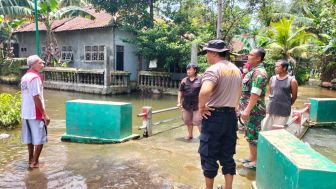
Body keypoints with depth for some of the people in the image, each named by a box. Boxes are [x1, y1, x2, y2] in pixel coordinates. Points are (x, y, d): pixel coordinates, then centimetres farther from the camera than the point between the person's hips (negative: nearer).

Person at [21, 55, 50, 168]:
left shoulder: (24, 77, 11)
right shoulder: (35, 77, -17)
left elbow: (29, 94, 15)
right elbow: (36, 97, -21)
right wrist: (44, 114, -19)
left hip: (26, 112, 9)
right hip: (35, 113, -9)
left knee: (30, 138, 17)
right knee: (39, 139, 2)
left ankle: (31, 160, 27)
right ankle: (34, 162, 8)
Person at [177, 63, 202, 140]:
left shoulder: (200, 79, -4)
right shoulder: (184, 80, 5)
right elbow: (180, 91, 8)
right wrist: (179, 102, 2)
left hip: (197, 104, -4)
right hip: (186, 104, 4)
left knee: (198, 120, -5)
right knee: (188, 121, 14)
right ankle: (190, 134, 32)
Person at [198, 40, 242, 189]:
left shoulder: (214, 69, -16)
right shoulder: (236, 70, 11)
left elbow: (205, 91, -34)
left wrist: (201, 107, -19)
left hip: (214, 116, -8)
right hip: (231, 116, 8)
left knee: (209, 156, 7)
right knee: (227, 155, 16)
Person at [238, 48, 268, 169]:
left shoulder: (259, 73, -18)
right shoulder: (253, 71, 14)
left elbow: (255, 94, -26)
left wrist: (247, 110, -28)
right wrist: (244, 108, 22)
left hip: (254, 110, -10)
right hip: (249, 109, 10)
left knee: (254, 135, 1)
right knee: (249, 135, 18)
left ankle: (256, 161, 15)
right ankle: (251, 157, 31)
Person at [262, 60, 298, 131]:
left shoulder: (292, 81, -7)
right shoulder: (272, 78, 5)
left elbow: (294, 96, 3)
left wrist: (286, 105, 12)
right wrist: (274, 102, 14)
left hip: (283, 112, -4)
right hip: (271, 109, 4)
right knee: (265, 130, 8)